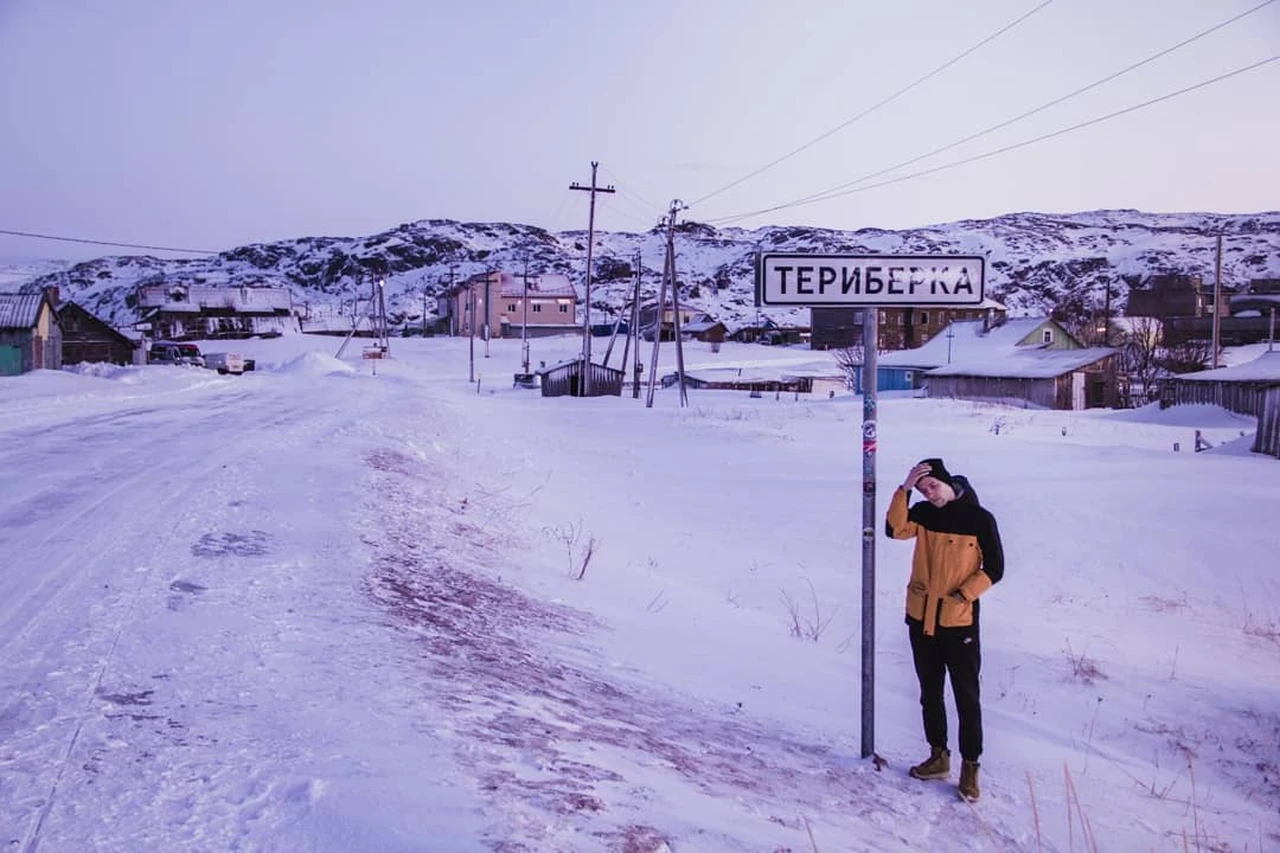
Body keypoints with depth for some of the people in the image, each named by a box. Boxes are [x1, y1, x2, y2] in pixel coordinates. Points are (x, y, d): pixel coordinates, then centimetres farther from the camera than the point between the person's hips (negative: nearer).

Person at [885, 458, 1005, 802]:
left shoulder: (979, 519, -8)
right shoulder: (924, 512, 2)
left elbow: (994, 568, -5)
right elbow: (896, 529, -16)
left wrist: (964, 595, -16)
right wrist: (904, 489, -22)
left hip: (960, 621, -4)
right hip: (921, 618, 4)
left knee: (967, 697, 3)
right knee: (930, 692, 15)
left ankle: (970, 767, 15)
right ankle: (938, 756, 29)